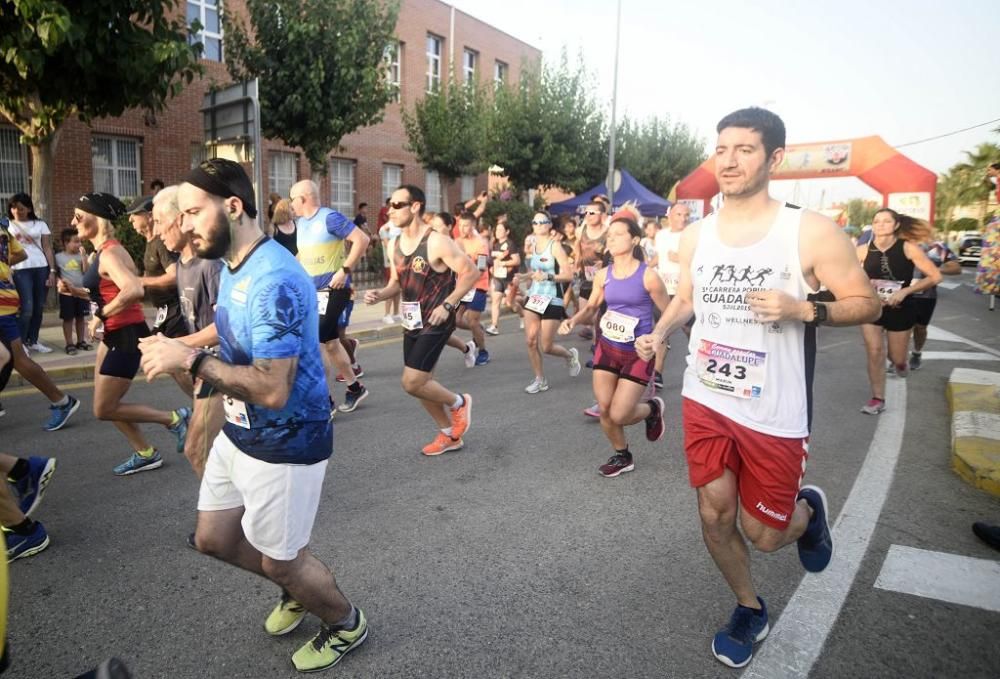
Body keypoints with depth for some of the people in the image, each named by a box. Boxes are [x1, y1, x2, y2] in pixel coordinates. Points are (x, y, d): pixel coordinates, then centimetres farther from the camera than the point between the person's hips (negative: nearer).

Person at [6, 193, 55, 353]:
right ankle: (20, 342, 2)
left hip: (41, 268, 2)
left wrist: (52, 271, 0)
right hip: (21, 270, -2)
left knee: (39, 307, 5)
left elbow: (47, 249, 8)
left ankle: (33, 341, 17)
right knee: (27, 308, -10)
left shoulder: (40, 224, 11)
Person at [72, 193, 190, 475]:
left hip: (127, 336, -10)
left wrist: (100, 315, -27)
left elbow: (134, 291, -37)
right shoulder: (102, 251, 10)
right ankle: (145, 453, 26)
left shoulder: (110, 253, -20)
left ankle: (174, 418, 8)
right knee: (106, 405, 15)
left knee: (104, 410, -1)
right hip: (114, 335, 10)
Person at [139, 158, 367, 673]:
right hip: (238, 434, 10)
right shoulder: (231, 265, 4)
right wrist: (177, 346, 7)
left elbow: (273, 389, -33)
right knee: (213, 539, 22)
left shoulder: (274, 280, -28)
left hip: (286, 446, -10)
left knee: (280, 562, 10)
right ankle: (298, 590, 47)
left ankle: (346, 625, 39)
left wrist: (191, 360, -29)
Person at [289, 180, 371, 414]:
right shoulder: (300, 222, 12)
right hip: (312, 291, 9)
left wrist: (345, 270, -22)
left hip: (333, 289, -8)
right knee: (330, 343, 13)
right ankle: (355, 387, 28)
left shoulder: (330, 217, -13)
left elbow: (362, 239, -19)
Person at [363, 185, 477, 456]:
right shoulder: (394, 245, 5)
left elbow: (471, 273, -16)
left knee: (412, 383, -12)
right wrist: (379, 295, -4)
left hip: (435, 323, -8)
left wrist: (447, 305, -20)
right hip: (411, 323, 8)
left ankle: (458, 403, 16)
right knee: (422, 383, 13)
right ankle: (449, 436, 31)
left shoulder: (437, 242, -18)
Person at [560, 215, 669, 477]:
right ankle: (622, 456, 30)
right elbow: (591, 306, 13)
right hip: (607, 347, 5)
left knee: (618, 415, -7)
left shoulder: (647, 275, -15)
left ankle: (652, 408, 28)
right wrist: (573, 320, -7)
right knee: (604, 410, 4)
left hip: (638, 353, -4)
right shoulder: (603, 275, -2)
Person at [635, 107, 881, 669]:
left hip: (774, 413, -3)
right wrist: (659, 334, -5)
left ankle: (810, 508, 45)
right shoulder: (696, 235, 2)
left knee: (765, 535, 8)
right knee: (715, 518, 10)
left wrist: (803, 309, -24)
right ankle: (750, 610, 38)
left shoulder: (811, 232, -11)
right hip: (705, 401, 4)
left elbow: (867, 303, -6)